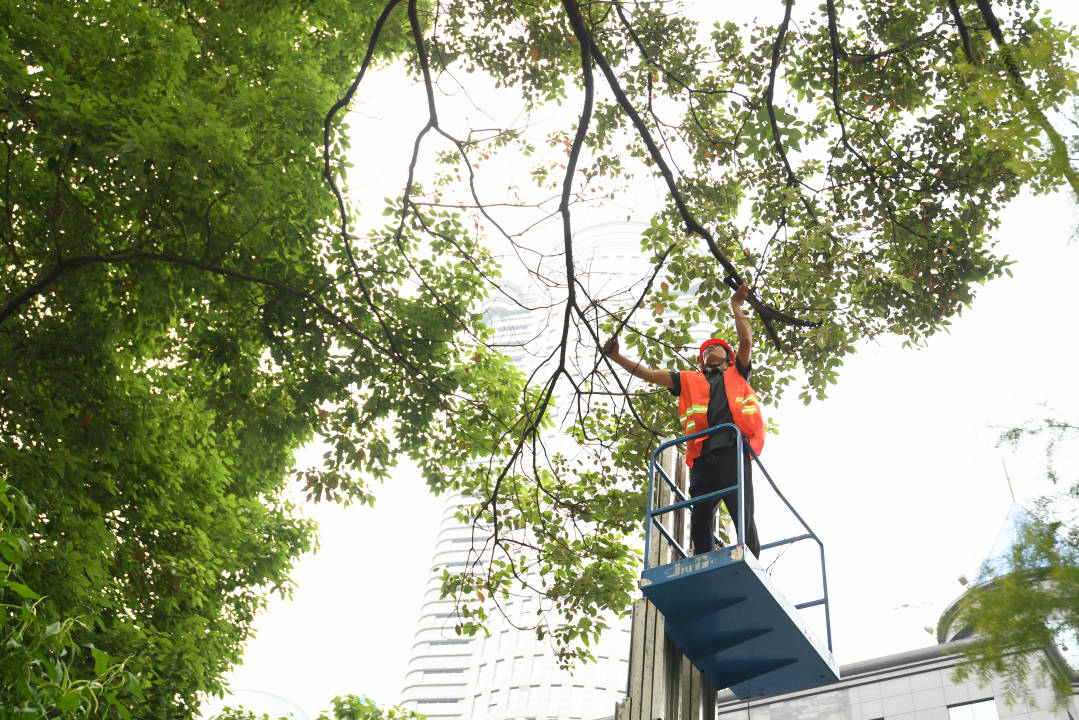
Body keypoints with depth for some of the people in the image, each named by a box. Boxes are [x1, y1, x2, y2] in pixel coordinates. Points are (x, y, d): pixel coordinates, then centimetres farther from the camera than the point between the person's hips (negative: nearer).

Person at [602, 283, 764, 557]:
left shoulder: (737, 374, 28)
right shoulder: (689, 380, 31)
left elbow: (747, 339, 17)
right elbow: (647, 373, 28)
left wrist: (735, 305, 23)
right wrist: (617, 357, 23)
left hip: (734, 452, -2)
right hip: (703, 457, 2)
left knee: (744, 517, -12)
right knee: (700, 523, -6)